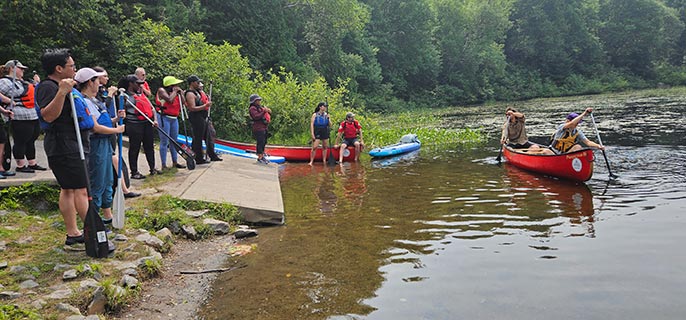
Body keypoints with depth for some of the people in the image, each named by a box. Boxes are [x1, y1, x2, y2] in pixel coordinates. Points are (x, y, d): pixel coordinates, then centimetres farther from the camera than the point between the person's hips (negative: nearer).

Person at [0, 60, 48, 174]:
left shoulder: (22, 82, 20)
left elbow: (33, 93, 33)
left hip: (34, 117, 9)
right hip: (21, 118, -9)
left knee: (31, 141, 15)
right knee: (20, 142, -2)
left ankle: (32, 163, 24)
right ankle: (20, 165, 6)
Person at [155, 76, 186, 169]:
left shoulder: (176, 93, 11)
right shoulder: (162, 90, -8)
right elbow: (170, 100, -25)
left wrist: (181, 92, 1)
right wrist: (174, 91, -10)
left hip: (174, 118, 7)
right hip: (164, 118, -7)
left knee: (174, 140, 12)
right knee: (164, 142, -6)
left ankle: (175, 162, 22)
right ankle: (164, 165, -2)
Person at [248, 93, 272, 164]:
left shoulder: (260, 107, 20)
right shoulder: (253, 108, -8)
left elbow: (266, 115, 23)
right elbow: (256, 116, -24)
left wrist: (268, 111, 1)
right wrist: (264, 111, -25)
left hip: (264, 128, 9)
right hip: (258, 128, -9)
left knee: (264, 142, 15)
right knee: (260, 143, -10)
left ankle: (262, 156, 27)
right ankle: (259, 158, -5)